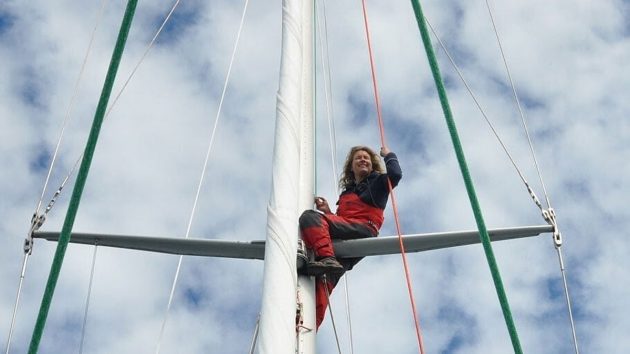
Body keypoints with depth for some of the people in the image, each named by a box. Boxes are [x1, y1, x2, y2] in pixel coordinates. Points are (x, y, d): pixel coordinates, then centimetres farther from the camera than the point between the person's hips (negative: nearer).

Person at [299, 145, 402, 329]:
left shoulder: (378, 181, 20)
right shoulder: (346, 192, 37)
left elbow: (395, 174, -4)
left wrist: (388, 154, 13)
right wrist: (328, 212, 12)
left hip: (364, 230, -6)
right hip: (344, 241, 6)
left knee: (309, 216, -25)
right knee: (324, 280, -18)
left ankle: (327, 259, -44)